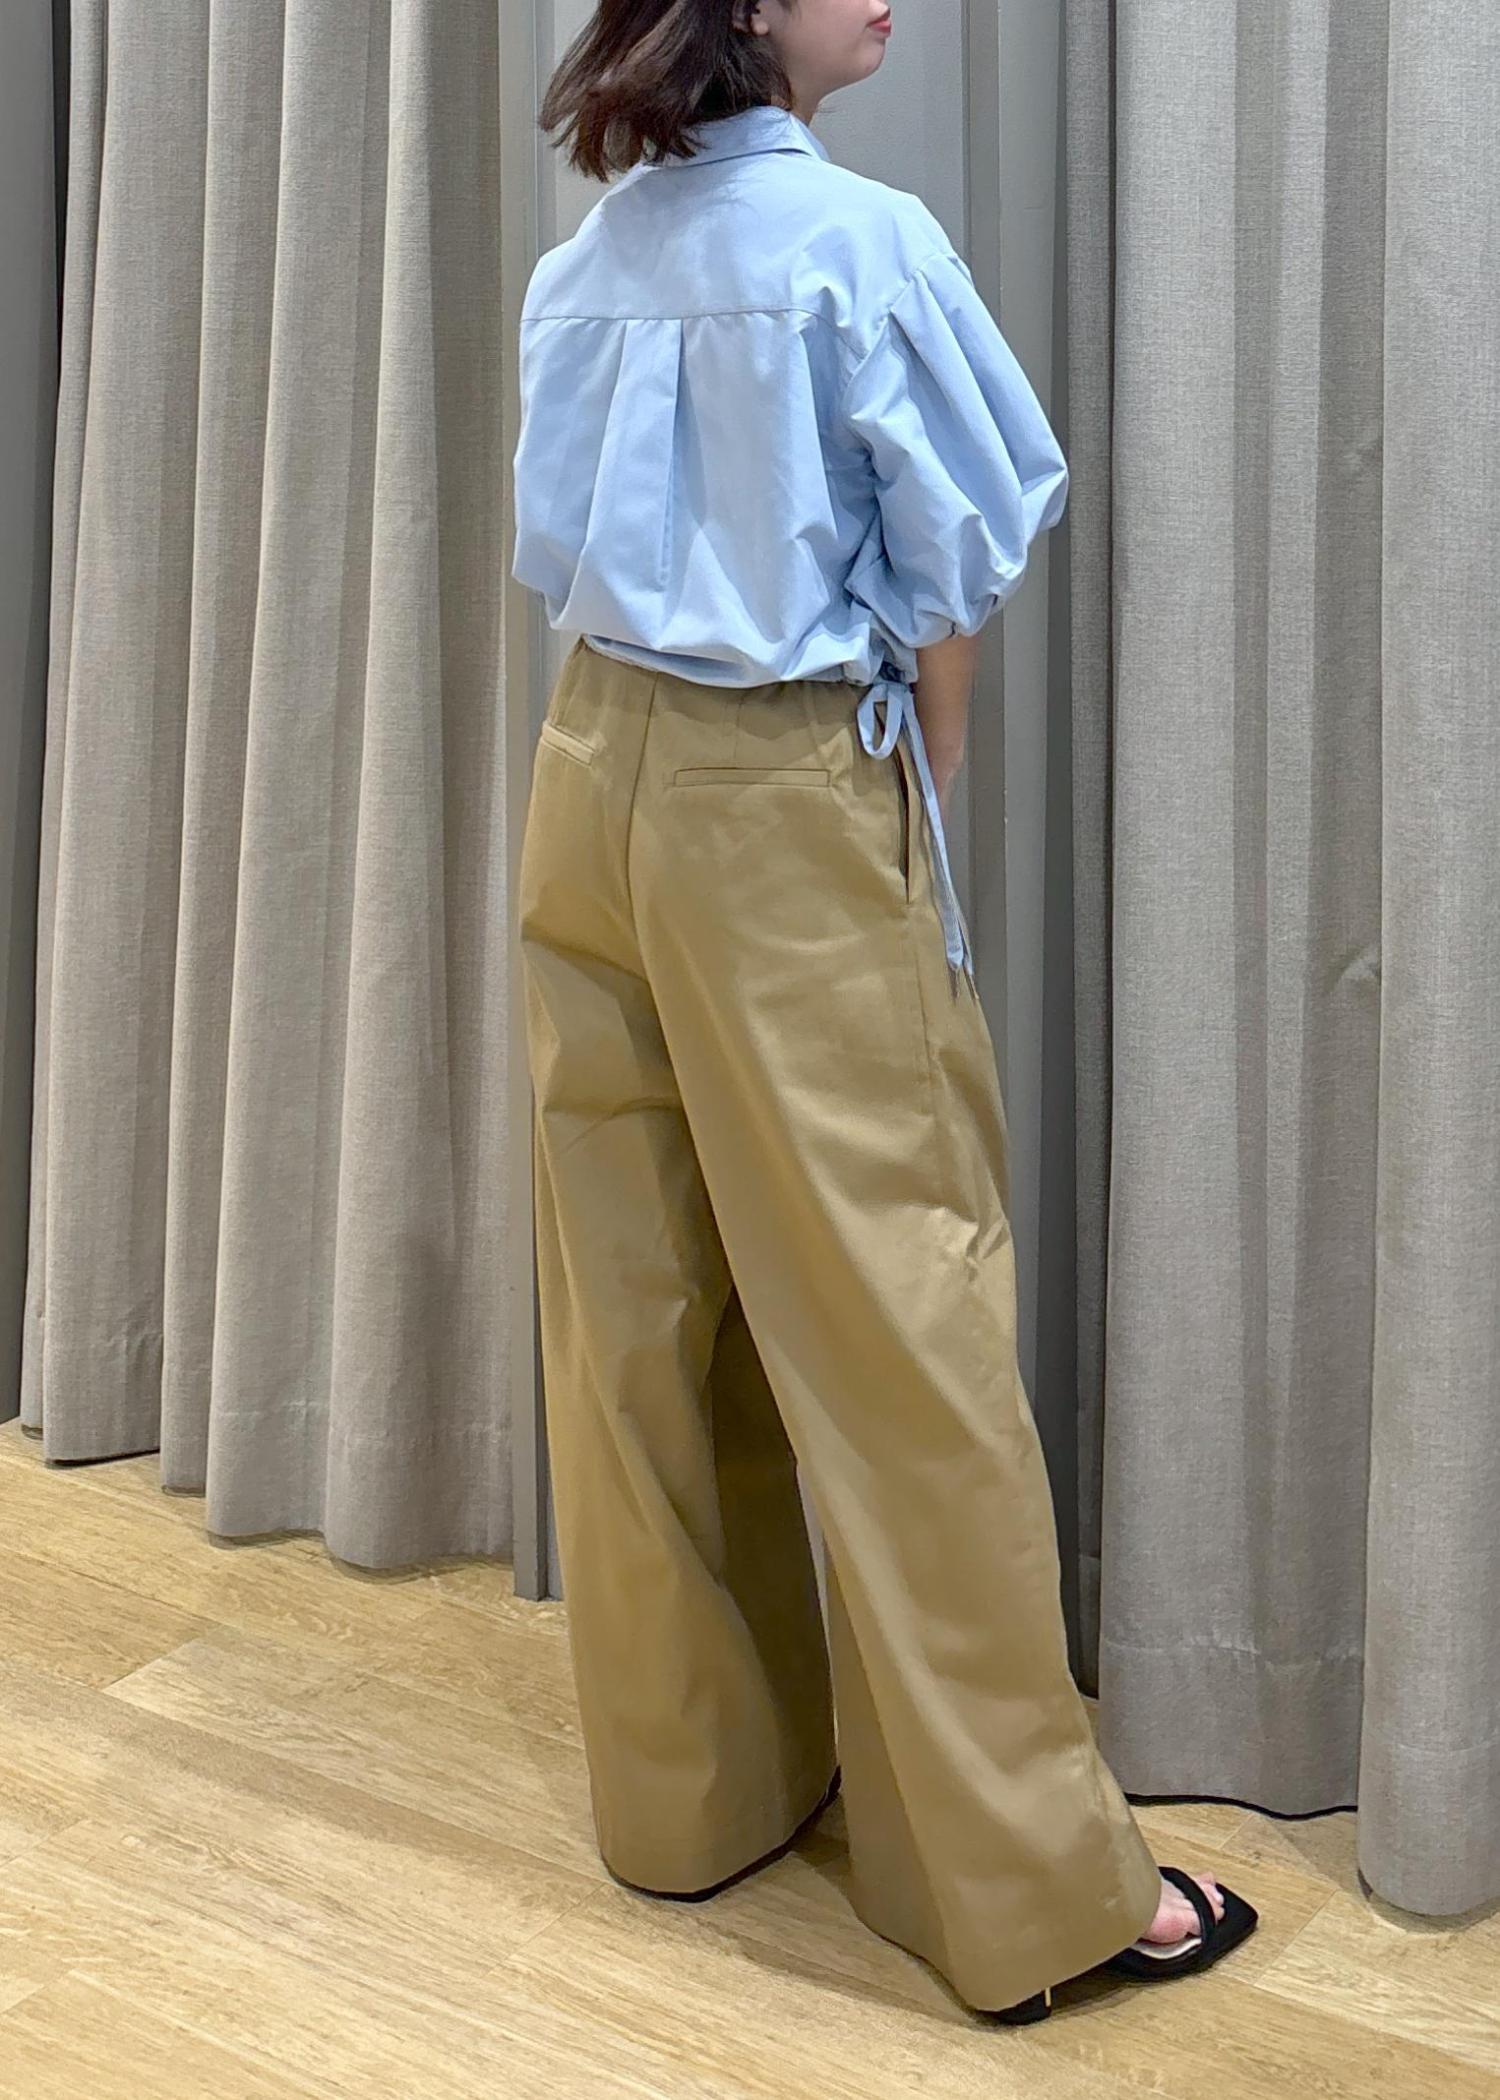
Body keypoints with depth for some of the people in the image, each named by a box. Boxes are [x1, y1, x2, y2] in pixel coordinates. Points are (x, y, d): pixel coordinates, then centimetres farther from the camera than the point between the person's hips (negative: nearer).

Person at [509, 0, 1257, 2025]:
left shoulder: (581, 267, 7)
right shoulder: (865, 241, -11)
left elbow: (558, 551, 10)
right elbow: (950, 585, -7)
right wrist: (920, 793, 9)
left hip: (598, 775, 7)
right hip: (784, 806, -7)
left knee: (638, 1305, 11)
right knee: (890, 1309, -2)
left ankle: (686, 1778, 25)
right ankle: (1030, 1874, 8)